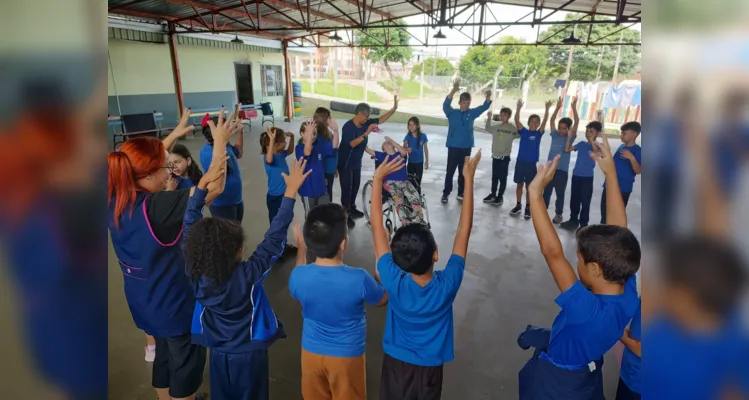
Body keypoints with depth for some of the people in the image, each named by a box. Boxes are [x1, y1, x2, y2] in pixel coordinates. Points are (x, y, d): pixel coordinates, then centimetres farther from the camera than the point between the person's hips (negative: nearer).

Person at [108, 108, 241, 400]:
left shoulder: (116, 200, -9)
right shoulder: (156, 207, -32)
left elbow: (141, 163, 8)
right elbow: (215, 187, -30)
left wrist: (174, 136, 10)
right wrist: (220, 143, -20)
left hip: (143, 301, 8)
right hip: (174, 302, -8)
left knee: (164, 354, 28)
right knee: (187, 361, 15)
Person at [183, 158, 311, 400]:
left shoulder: (196, 275, -19)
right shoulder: (248, 275, -32)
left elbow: (190, 226, -12)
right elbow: (274, 238, -34)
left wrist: (202, 184, -10)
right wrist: (291, 191, -33)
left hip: (218, 354, 4)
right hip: (249, 354, -4)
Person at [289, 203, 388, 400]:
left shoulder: (299, 276, -23)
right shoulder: (359, 279, -31)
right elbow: (382, 300, -8)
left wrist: (301, 249, 8)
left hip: (311, 352, 2)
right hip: (347, 355, -2)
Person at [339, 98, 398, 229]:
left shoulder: (365, 123, -3)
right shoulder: (348, 126, -25)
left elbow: (380, 119, 3)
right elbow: (352, 144, -37)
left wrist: (394, 109, -7)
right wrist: (366, 133, -41)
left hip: (357, 162, 8)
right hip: (345, 163, -8)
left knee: (355, 185, 18)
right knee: (347, 188, -3)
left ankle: (352, 209, 36)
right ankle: (346, 215, 6)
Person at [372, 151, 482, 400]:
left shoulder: (394, 282, -29)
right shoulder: (447, 285, -29)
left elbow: (377, 227, -26)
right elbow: (464, 230, -24)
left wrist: (378, 179, -24)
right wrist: (469, 178, -20)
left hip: (395, 362, 0)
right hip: (429, 368, 0)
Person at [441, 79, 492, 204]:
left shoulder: (472, 113, 5)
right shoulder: (452, 113, -6)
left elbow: (484, 107, 1)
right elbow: (445, 105, -23)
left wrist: (488, 97, -21)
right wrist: (453, 91, -38)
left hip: (466, 147, 3)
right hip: (453, 147, -3)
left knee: (463, 171, 12)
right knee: (450, 171, 1)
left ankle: (461, 193, 23)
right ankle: (445, 193, 10)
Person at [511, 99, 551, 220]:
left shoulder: (538, 133, 1)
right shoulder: (523, 131, 2)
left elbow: (544, 122, -12)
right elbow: (517, 120, -11)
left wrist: (547, 109, -23)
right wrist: (518, 108, -23)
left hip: (531, 164, -1)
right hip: (520, 162, 1)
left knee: (529, 186, 7)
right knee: (519, 185, 11)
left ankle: (528, 207, 16)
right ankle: (518, 205, 22)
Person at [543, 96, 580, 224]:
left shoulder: (570, 137, 0)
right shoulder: (555, 135, 6)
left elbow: (576, 122, -10)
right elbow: (552, 120, 1)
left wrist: (573, 106, -17)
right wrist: (558, 107, -10)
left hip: (562, 170, -2)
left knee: (560, 193, 8)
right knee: (546, 192, 10)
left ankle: (558, 214, 19)